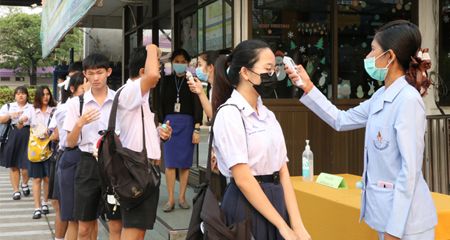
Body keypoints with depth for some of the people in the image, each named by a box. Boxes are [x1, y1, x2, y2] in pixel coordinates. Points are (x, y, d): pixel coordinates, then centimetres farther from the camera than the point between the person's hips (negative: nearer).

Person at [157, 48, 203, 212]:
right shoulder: (166, 80, 6)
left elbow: (198, 106, -3)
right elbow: (161, 103, 8)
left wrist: (197, 129, -7)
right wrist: (160, 125, 3)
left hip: (187, 123, -1)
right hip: (170, 122, 1)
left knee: (185, 162, 4)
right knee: (170, 162, -1)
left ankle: (182, 197, 14)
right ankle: (170, 199, 4)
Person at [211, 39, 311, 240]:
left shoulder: (268, 115, 10)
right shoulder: (229, 114, -13)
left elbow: (283, 171, 4)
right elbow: (243, 178, -18)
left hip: (276, 200, 7)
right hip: (246, 204, -7)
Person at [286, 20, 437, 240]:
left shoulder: (408, 100, -19)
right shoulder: (381, 96, 7)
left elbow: (410, 169, -21)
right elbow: (341, 120, 20)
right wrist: (308, 88, 13)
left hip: (404, 219, -8)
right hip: (389, 211, 8)